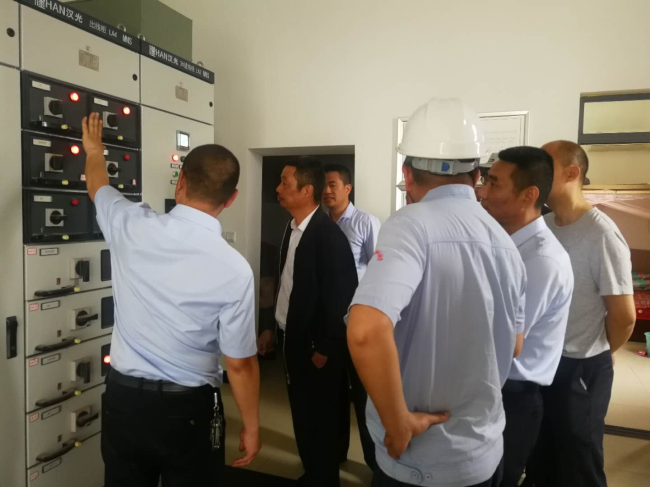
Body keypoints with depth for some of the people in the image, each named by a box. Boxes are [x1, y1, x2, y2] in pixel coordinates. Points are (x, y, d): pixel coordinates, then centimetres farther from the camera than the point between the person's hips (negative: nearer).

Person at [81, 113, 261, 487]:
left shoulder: (132, 226, -11)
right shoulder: (234, 269, -20)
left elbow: (98, 186, 14)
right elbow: (240, 364, -13)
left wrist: (95, 149, 35)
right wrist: (252, 426, 2)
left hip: (123, 398, 4)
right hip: (188, 409, -3)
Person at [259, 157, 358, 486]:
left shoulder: (329, 235, -21)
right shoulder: (292, 229, 4)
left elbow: (340, 294, -20)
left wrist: (324, 348, -15)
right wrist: (273, 327, 15)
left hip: (316, 345, -8)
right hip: (293, 339, 8)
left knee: (320, 419, 10)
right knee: (302, 415, 21)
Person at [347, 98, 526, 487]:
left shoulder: (414, 223, -21)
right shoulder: (505, 243, 0)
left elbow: (366, 330, -36)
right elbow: (513, 347, 12)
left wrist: (398, 424, -22)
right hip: (486, 453, 6)